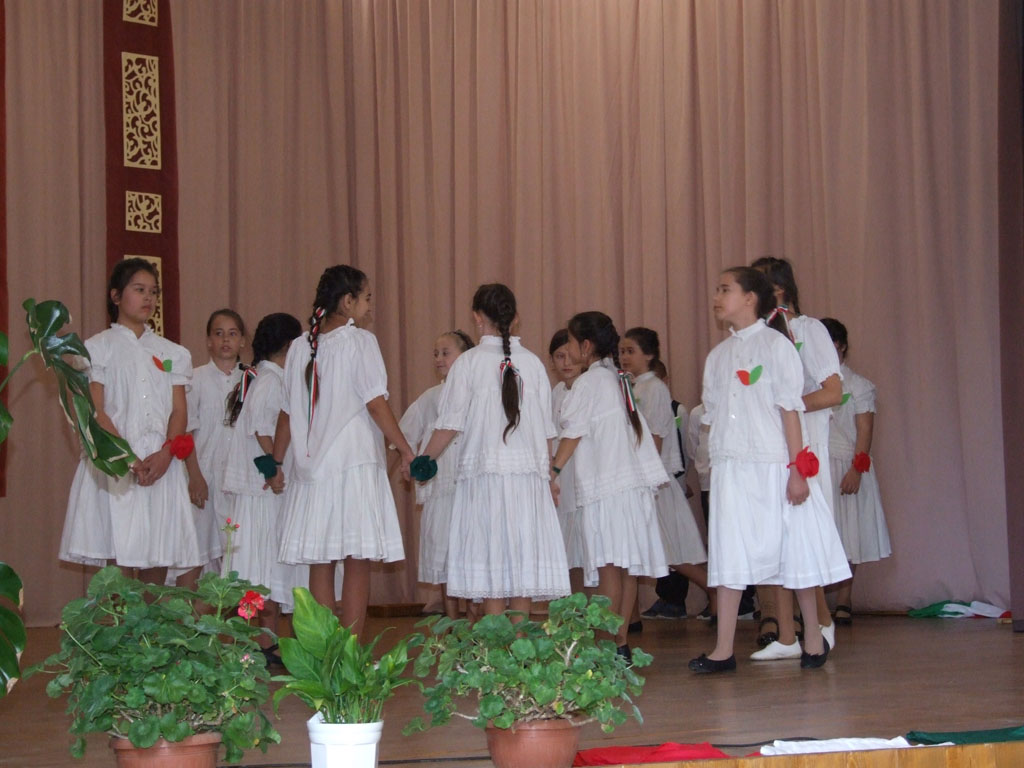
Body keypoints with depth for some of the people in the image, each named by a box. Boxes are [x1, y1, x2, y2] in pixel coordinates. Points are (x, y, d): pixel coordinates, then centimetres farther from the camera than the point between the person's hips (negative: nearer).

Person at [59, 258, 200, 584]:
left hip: (161, 463, 3)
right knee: (115, 562, -10)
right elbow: (94, 412, -3)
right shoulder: (97, 347, 6)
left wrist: (166, 453, -10)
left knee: (157, 562, -1)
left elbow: (179, 410, 10)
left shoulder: (171, 353, 17)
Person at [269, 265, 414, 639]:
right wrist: (405, 450, -3)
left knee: (320, 563, 8)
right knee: (358, 561, -2)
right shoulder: (360, 341, -5)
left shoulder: (300, 346, 9)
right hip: (356, 464, -5)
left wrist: (276, 464, 20)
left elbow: (287, 412, 12)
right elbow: (376, 403, -10)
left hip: (311, 467, 5)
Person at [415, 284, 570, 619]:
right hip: (528, 471, 3)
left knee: (491, 561, -1)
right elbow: (546, 430, 9)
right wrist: (547, 473, 18)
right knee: (522, 560, 6)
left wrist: (424, 459, 9)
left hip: (484, 470, -3)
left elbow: (450, 425, -4)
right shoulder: (532, 362, 6)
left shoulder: (469, 362, -3)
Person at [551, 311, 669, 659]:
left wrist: (553, 470, -1)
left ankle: (609, 644, -13)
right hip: (634, 480, 8)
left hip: (605, 485, -8)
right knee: (627, 566, 7)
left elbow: (573, 433, -7)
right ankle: (622, 643, 9)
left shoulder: (588, 382, -5)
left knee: (608, 565, -11)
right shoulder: (620, 379, 18)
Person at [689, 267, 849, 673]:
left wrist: (797, 468, -12)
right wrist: (713, 465, 7)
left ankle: (813, 637, 18)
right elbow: (712, 416, 15)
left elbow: (789, 408, -8)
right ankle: (723, 650, 0)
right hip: (731, 468, 5)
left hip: (774, 466, -5)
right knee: (729, 555, 1)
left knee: (794, 550, 3)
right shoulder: (718, 356, 14)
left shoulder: (775, 345, -3)